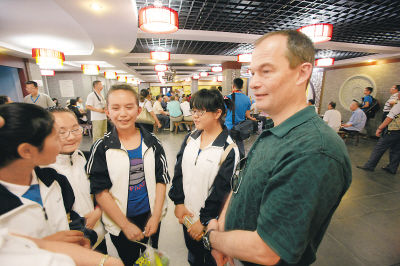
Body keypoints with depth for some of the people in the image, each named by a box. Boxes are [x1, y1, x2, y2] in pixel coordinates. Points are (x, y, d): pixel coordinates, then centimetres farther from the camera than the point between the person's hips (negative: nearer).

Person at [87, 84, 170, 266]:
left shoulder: (152, 142, -9)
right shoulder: (101, 148, -13)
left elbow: (161, 180, -6)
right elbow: (100, 191, -12)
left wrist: (156, 216, -10)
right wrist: (126, 225, -13)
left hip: (151, 215, 2)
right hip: (119, 220, -1)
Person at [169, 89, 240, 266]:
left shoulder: (229, 150, -20)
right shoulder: (190, 139, -3)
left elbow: (221, 191, -17)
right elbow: (178, 172, 1)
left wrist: (203, 220, -12)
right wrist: (179, 202, -3)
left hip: (210, 221, -4)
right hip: (186, 214, 5)